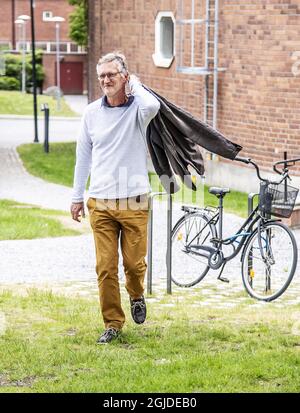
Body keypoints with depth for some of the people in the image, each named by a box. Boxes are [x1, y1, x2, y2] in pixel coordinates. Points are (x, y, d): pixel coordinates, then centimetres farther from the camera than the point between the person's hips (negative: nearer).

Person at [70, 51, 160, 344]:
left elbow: (152, 106, -31)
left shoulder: (137, 108, -4)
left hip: (134, 202, -2)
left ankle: (137, 296, 36)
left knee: (135, 263, 3)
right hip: (100, 203, 2)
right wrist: (77, 196, 15)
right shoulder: (92, 112, 6)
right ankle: (113, 323, 13)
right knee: (105, 268, 0)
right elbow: (83, 155, 14)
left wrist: (135, 85, -12)